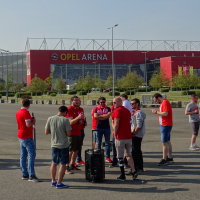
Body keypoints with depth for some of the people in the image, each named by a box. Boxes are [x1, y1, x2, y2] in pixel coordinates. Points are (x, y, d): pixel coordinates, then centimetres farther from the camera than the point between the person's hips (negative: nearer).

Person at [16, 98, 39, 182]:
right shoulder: (26, 112, -16)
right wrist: (33, 121, -5)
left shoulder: (18, 112, 13)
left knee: (23, 155, 10)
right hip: (27, 137, -10)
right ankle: (31, 175, -12)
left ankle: (24, 174, 14)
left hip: (20, 137, 10)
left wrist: (31, 121, 17)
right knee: (32, 154, -9)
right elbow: (28, 125, -23)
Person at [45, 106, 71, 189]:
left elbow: (46, 132, 2)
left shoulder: (50, 119, -2)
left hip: (54, 145, 5)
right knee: (63, 164, 5)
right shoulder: (65, 120, -14)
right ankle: (59, 183, 7)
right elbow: (69, 134, -15)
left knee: (54, 163, 19)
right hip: (64, 145, -5)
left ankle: (53, 181, 30)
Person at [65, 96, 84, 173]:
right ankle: (67, 167, -8)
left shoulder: (78, 110, 17)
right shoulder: (69, 110, -11)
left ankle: (72, 165, 22)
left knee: (76, 150, 12)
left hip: (78, 133, 9)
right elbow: (71, 122, -19)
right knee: (70, 150, -10)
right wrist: (78, 118, -33)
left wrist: (81, 120, 6)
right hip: (72, 133, -9)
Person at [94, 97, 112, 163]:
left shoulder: (108, 108, 7)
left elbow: (108, 115, -11)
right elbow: (95, 116, -10)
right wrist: (104, 116, -8)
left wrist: (100, 116, -9)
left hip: (107, 127, 0)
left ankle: (108, 157, 7)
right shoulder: (96, 109, 6)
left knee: (107, 143, 3)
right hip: (99, 127, 0)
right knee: (98, 143, 6)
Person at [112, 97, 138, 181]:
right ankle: (134, 171, 3)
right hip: (129, 136, 7)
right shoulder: (127, 111, 14)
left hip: (120, 137, -7)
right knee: (128, 155, 17)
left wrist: (115, 134, -6)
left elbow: (116, 125, -16)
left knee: (120, 157, 1)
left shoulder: (117, 111, -11)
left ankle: (122, 176, 4)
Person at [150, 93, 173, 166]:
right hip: (164, 125, 11)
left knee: (164, 142, -8)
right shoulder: (162, 103, 15)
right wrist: (157, 112, 6)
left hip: (165, 125, -11)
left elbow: (165, 113, -26)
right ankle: (170, 158, 23)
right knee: (168, 141, 15)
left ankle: (164, 159, -5)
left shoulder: (165, 103, -17)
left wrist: (156, 112, -17)